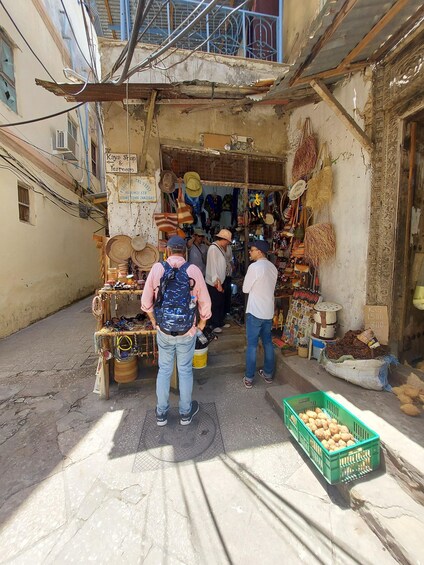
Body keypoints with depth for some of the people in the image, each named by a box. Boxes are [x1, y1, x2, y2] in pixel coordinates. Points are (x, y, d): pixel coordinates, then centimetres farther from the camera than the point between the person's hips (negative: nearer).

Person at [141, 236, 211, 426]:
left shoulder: (157, 268, -7)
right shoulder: (193, 270, -10)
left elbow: (146, 301, -1)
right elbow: (205, 301, -6)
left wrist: (154, 321, 13)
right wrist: (202, 323, 9)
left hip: (163, 331, 1)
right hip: (187, 332, -1)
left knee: (164, 370, 18)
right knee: (185, 371, 15)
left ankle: (161, 414, 34)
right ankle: (185, 413, 33)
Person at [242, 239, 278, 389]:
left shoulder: (254, 266, -17)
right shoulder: (273, 267, 7)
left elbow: (245, 289, -10)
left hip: (255, 312, -7)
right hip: (269, 311, 7)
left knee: (252, 345, 4)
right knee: (268, 343, 17)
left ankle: (249, 378, 14)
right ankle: (268, 374, 30)